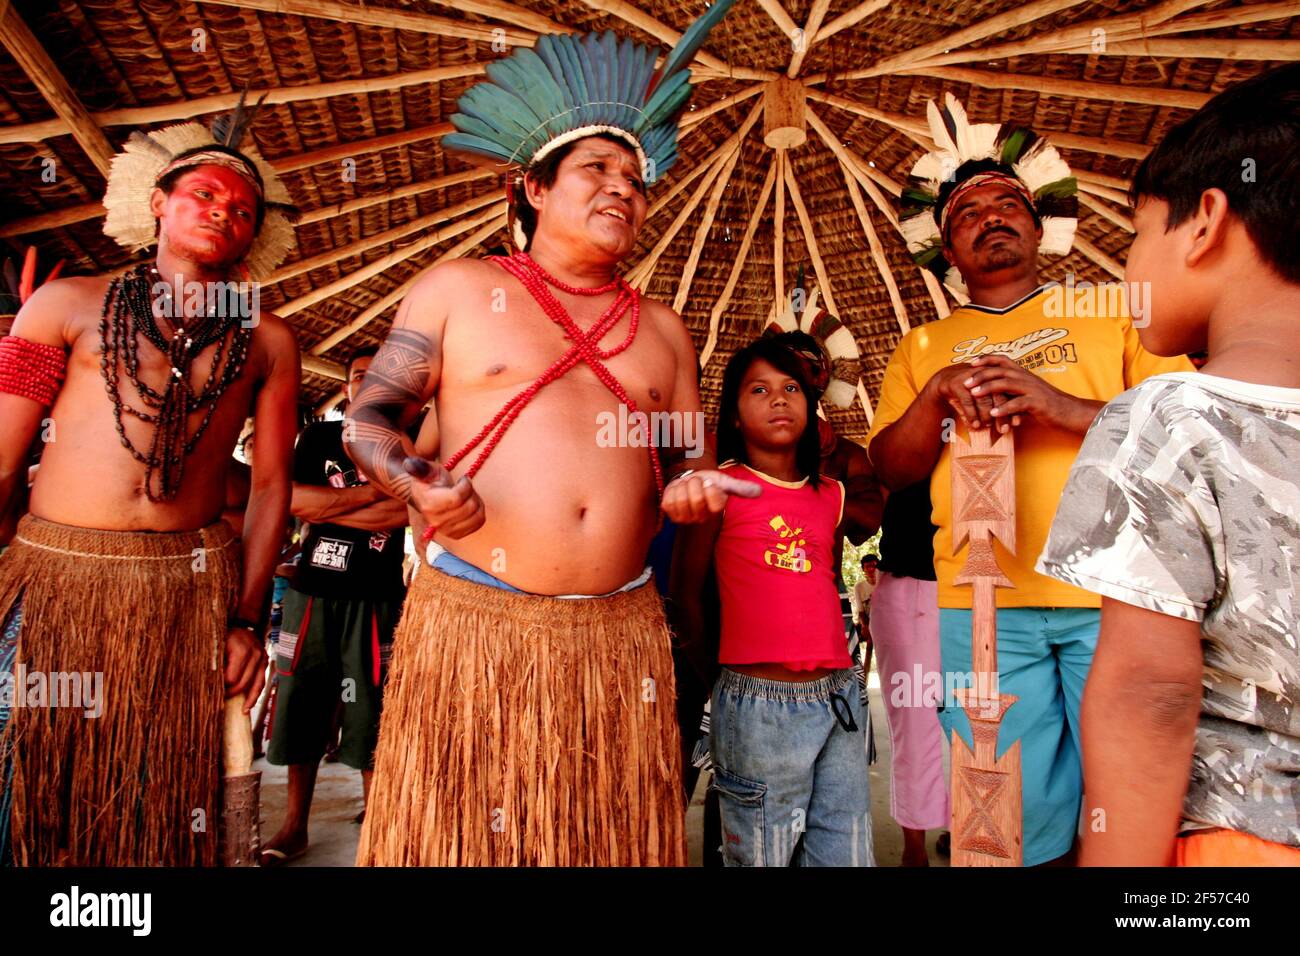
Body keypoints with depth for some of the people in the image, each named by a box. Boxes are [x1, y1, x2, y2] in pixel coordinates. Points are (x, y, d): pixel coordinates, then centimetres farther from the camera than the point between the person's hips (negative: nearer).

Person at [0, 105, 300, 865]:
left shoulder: (268, 341, 8)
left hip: (194, 588, 1)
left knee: (164, 814, 7)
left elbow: (272, 483, 7)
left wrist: (248, 619, 2)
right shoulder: (70, 305, 8)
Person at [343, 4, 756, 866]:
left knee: (607, 835, 8)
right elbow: (368, 418, 5)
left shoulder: (663, 330, 16)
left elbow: (690, 460, 20)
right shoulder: (458, 290, 6)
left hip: (620, 634, 3)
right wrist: (418, 484, -16)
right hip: (472, 621, -3)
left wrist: (692, 489, -4)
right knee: (457, 832, 3)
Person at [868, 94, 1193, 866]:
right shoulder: (923, 347, 17)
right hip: (981, 607, 1)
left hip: (1115, 595, -1)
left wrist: (1064, 406, -14)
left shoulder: (1112, 310, 13)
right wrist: (937, 393, -10)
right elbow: (891, 471, 7)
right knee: (1022, 817, 7)